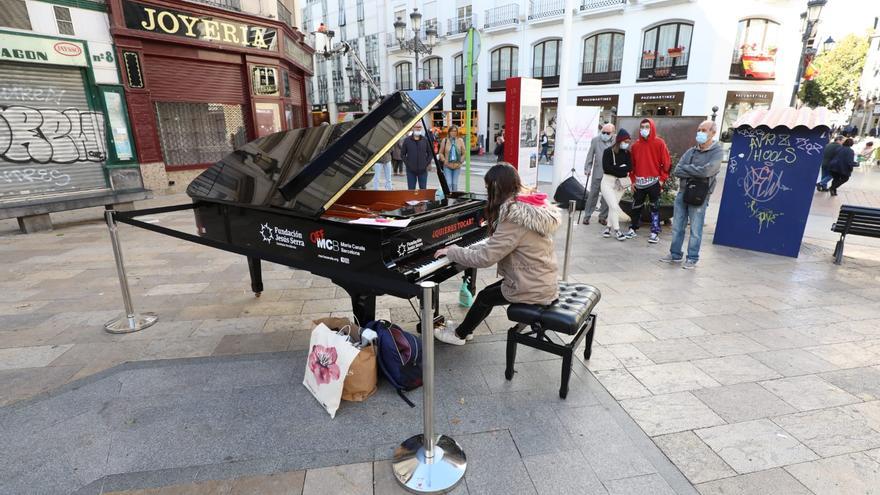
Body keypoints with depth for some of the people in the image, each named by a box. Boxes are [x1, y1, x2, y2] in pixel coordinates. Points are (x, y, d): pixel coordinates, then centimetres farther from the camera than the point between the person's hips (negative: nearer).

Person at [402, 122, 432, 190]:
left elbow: (430, 153, 9)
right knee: (411, 190, 5)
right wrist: (407, 164, -4)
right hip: (411, 171, 0)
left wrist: (426, 163, -1)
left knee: (423, 189, 6)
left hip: (423, 170, 1)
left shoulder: (425, 140, 4)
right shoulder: (407, 140, 2)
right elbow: (402, 154, 6)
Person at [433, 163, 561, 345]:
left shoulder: (515, 217, -25)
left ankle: (459, 335, 29)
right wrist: (465, 249, 6)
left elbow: (485, 258, -24)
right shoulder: (532, 206, 3)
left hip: (532, 289, -8)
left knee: (484, 297, 10)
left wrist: (452, 252, -10)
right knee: (488, 291, 17)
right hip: (544, 280, 8)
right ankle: (464, 327, 32)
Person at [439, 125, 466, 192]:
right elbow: (441, 153, 6)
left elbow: (463, 153, 7)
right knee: (448, 183, -8)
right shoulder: (445, 140, 0)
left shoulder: (460, 141, 2)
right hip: (447, 166, -1)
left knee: (455, 184, 6)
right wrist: (444, 161, -6)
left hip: (457, 166, 1)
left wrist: (460, 161, -3)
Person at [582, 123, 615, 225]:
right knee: (593, 195, 5)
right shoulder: (595, 140, 2)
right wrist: (587, 168, 0)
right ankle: (587, 216, 12)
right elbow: (590, 155, 5)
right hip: (597, 173, 0)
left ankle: (603, 216, 18)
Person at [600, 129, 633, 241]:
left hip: (621, 183, 4)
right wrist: (622, 169, -11)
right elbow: (606, 168, -16)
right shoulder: (608, 151, -6)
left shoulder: (627, 153, 7)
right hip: (608, 181, -4)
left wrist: (616, 169, -15)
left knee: (613, 206, 8)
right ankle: (617, 230, -3)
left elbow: (629, 167, -3)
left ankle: (608, 227, 20)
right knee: (614, 206, -10)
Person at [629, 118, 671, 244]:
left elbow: (666, 162, -4)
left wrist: (662, 179, -7)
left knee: (655, 207, 0)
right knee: (636, 207, 10)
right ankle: (633, 229, 23)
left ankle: (655, 233, 3)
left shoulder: (659, 143, -4)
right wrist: (633, 180, 6)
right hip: (639, 182, 4)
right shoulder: (636, 145, 7)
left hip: (654, 182, -3)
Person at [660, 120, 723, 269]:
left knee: (695, 230, 1)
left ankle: (692, 259, 12)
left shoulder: (717, 152, -5)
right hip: (682, 193, 5)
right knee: (677, 226, 10)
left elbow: (706, 171, -21)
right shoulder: (691, 151, 11)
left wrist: (686, 169, -9)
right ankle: (675, 254, 22)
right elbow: (676, 171, 0)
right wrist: (695, 172, -13)